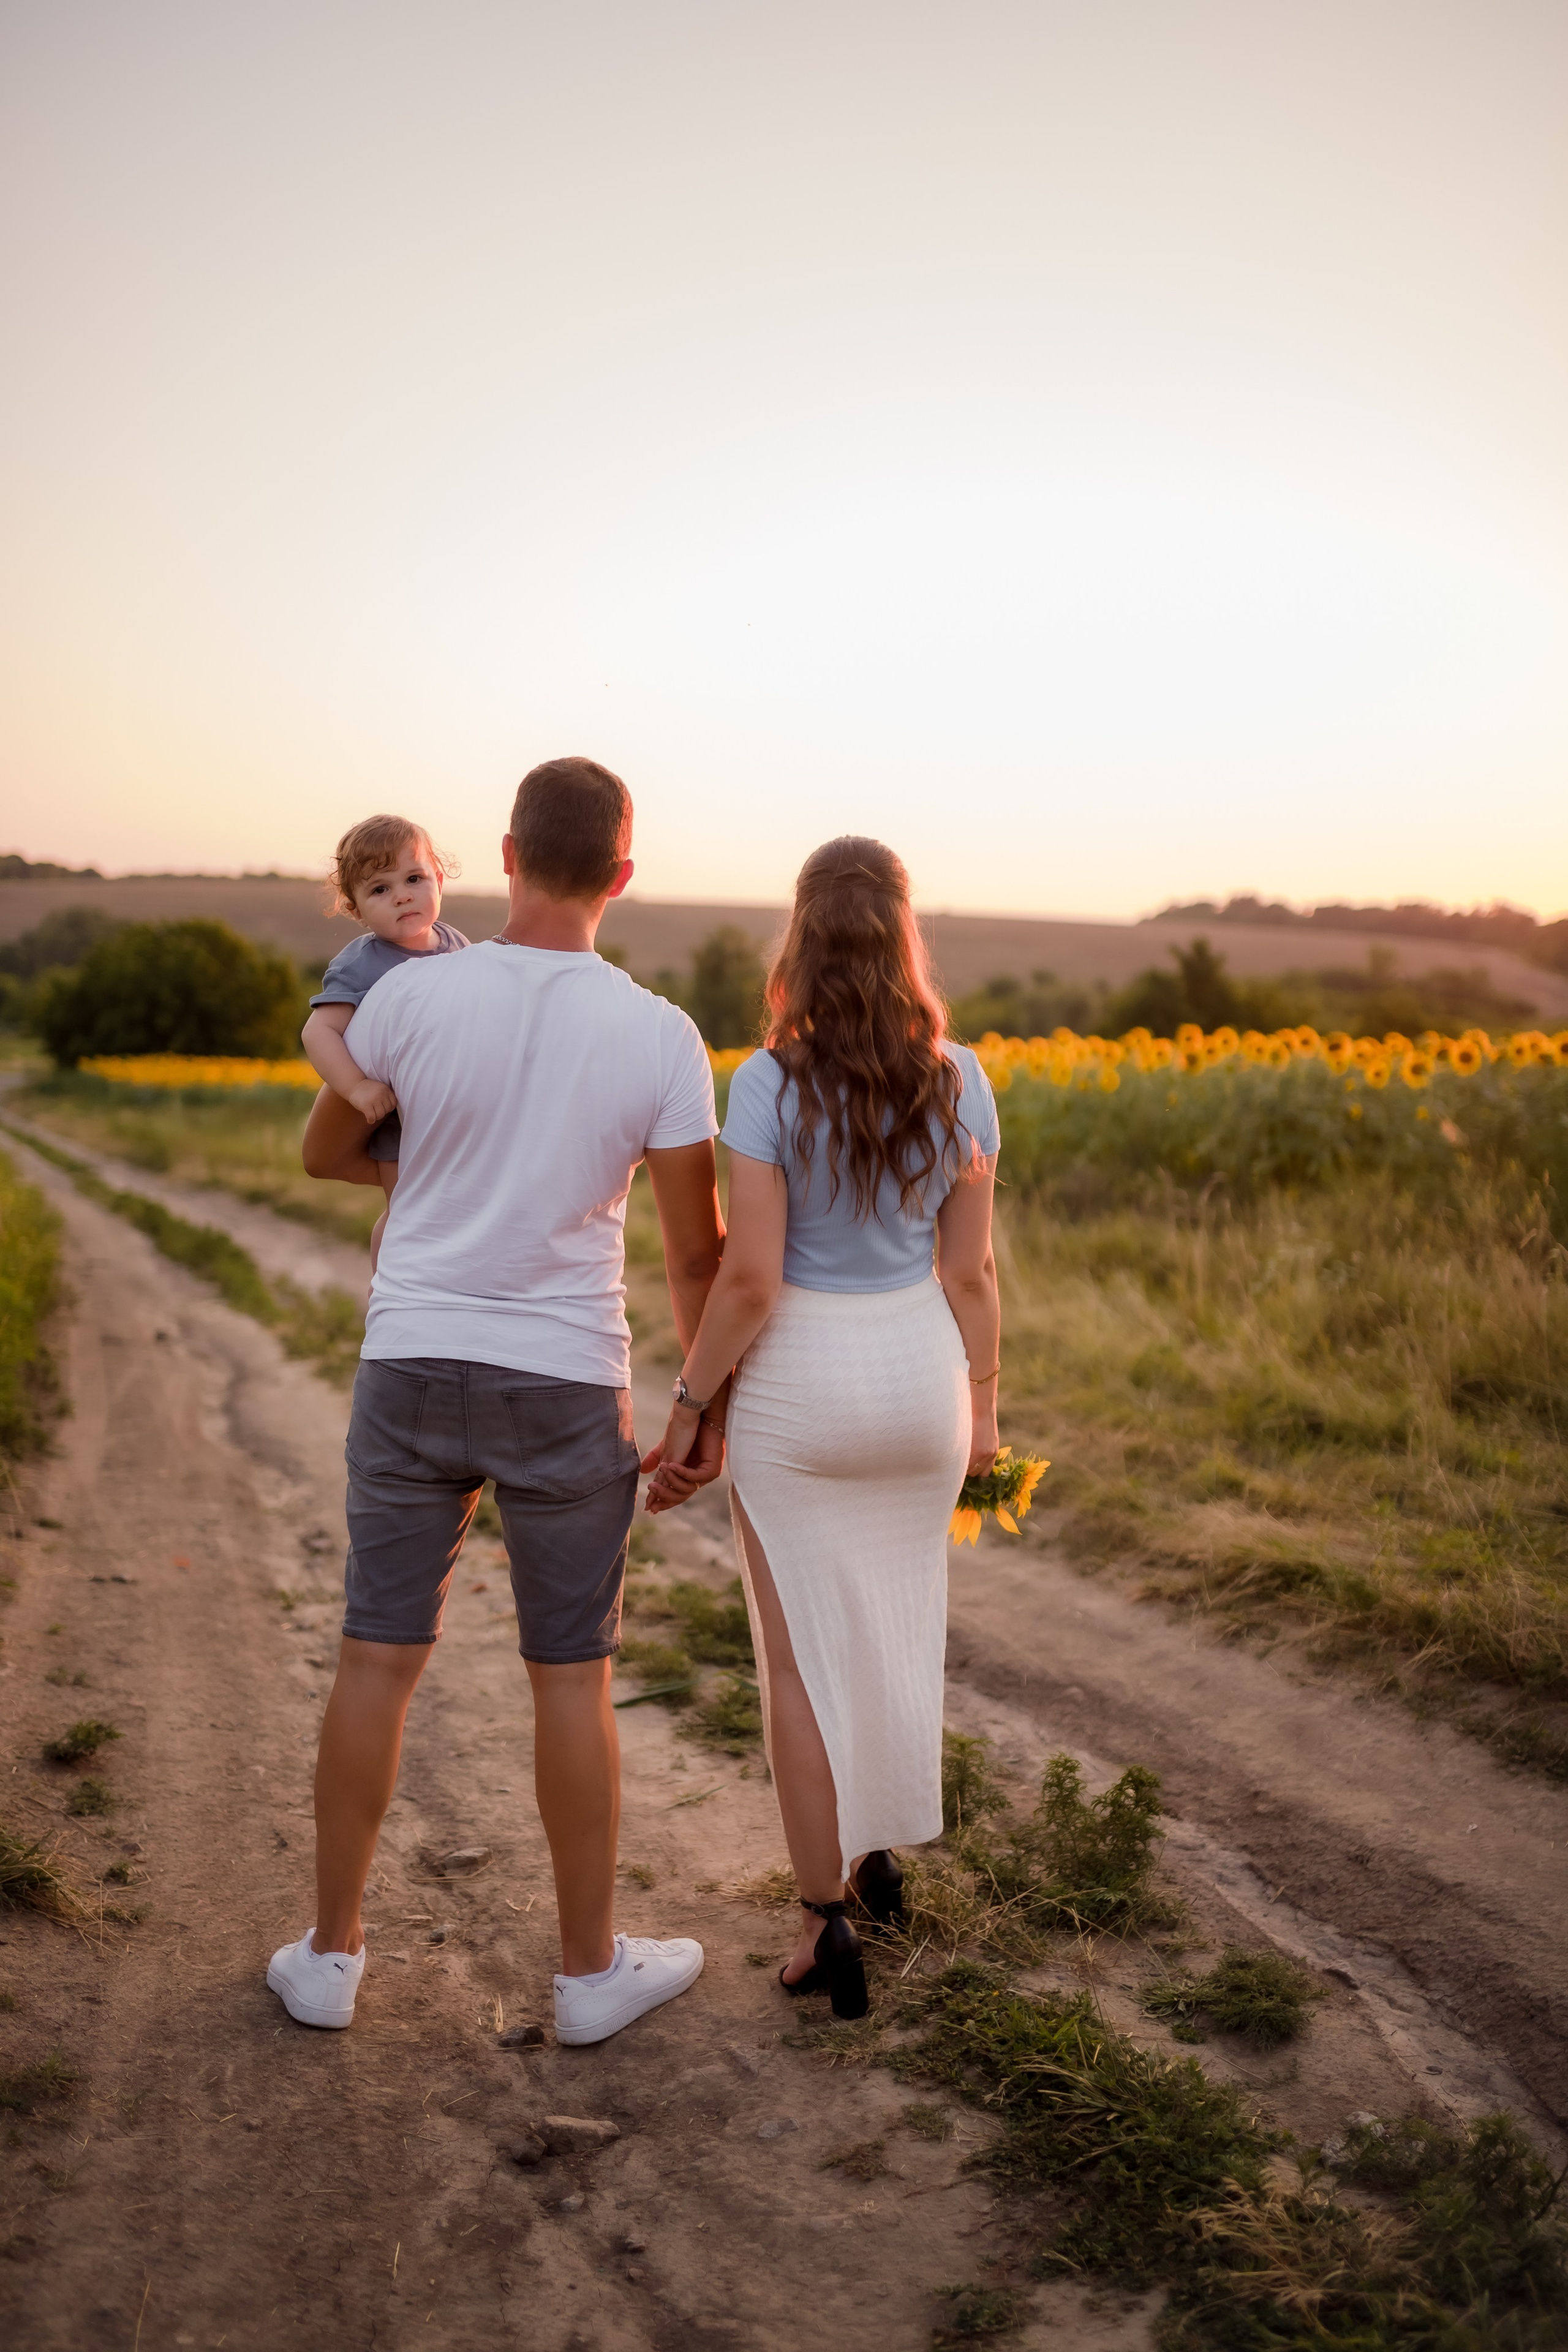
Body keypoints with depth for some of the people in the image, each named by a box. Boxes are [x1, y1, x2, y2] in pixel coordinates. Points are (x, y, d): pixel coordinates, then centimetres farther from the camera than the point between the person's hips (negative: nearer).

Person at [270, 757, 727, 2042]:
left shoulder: (410, 993, -8)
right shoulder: (662, 1038, -11)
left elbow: (324, 1152, 8)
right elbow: (697, 1249, -6)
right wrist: (712, 1403, 8)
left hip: (411, 1367, 2)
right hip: (565, 1389, -1)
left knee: (380, 1658, 12)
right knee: (573, 1675, 9)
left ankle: (331, 1951, 23)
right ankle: (592, 1966, 21)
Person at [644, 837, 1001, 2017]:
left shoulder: (770, 1084, -17)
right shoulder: (959, 1082, -5)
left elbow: (749, 1278, -18)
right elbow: (971, 1272, -1)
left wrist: (689, 1407, -6)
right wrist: (983, 1405, 11)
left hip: (797, 1384, -4)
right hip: (918, 1375, 4)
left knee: (802, 1654, 8)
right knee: (896, 1622, 23)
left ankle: (828, 1921, 12)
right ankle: (878, 1845, 39)